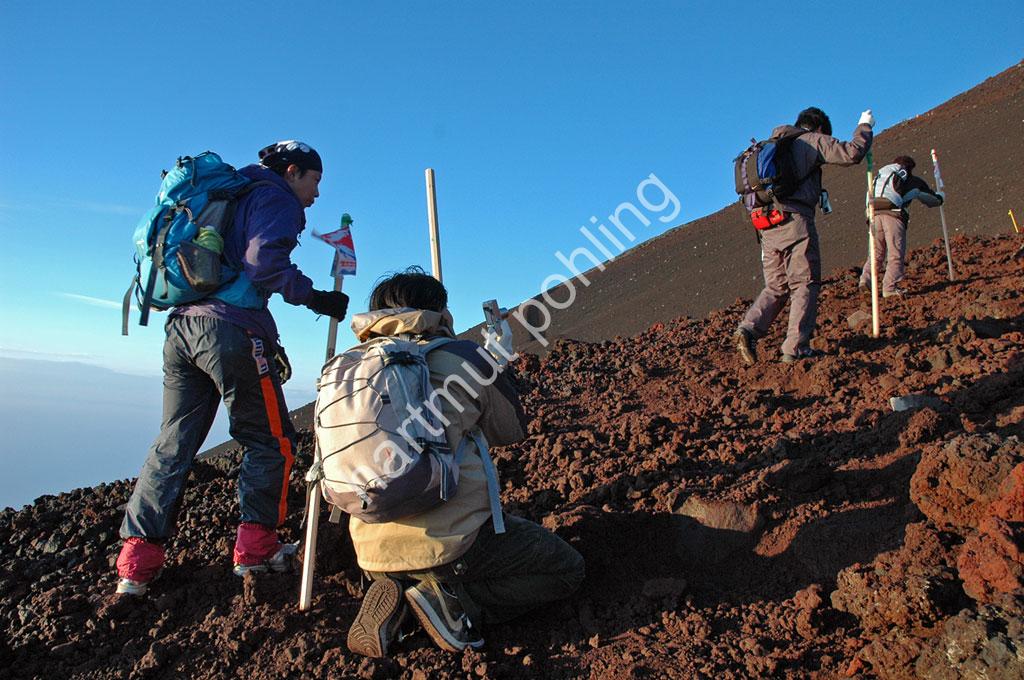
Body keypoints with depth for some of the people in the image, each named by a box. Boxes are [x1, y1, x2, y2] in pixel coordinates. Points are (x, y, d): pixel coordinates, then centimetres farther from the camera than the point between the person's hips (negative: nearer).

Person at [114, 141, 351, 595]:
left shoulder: (235, 197, 30)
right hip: (230, 328, -9)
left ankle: (137, 560, 10)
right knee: (270, 441, 2)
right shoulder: (277, 198, 3)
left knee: (174, 444, 10)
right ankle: (255, 548, 4)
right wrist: (315, 298, -7)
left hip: (183, 323, 9)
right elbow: (265, 264, -15)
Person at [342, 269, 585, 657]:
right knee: (568, 569, 12)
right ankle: (452, 601, -5)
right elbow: (512, 431, 9)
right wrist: (496, 361, 24)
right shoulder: (461, 356, -4)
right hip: (447, 545, -6)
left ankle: (393, 598, 7)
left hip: (372, 554, 6)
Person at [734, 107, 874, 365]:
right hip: (795, 220, -6)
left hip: (767, 225, 6)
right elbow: (853, 153, -1)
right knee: (805, 285, 0)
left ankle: (748, 329, -9)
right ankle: (795, 348, -4)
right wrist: (864, 126, 14)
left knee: (776, 286, 11)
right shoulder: (814, 140, 7)